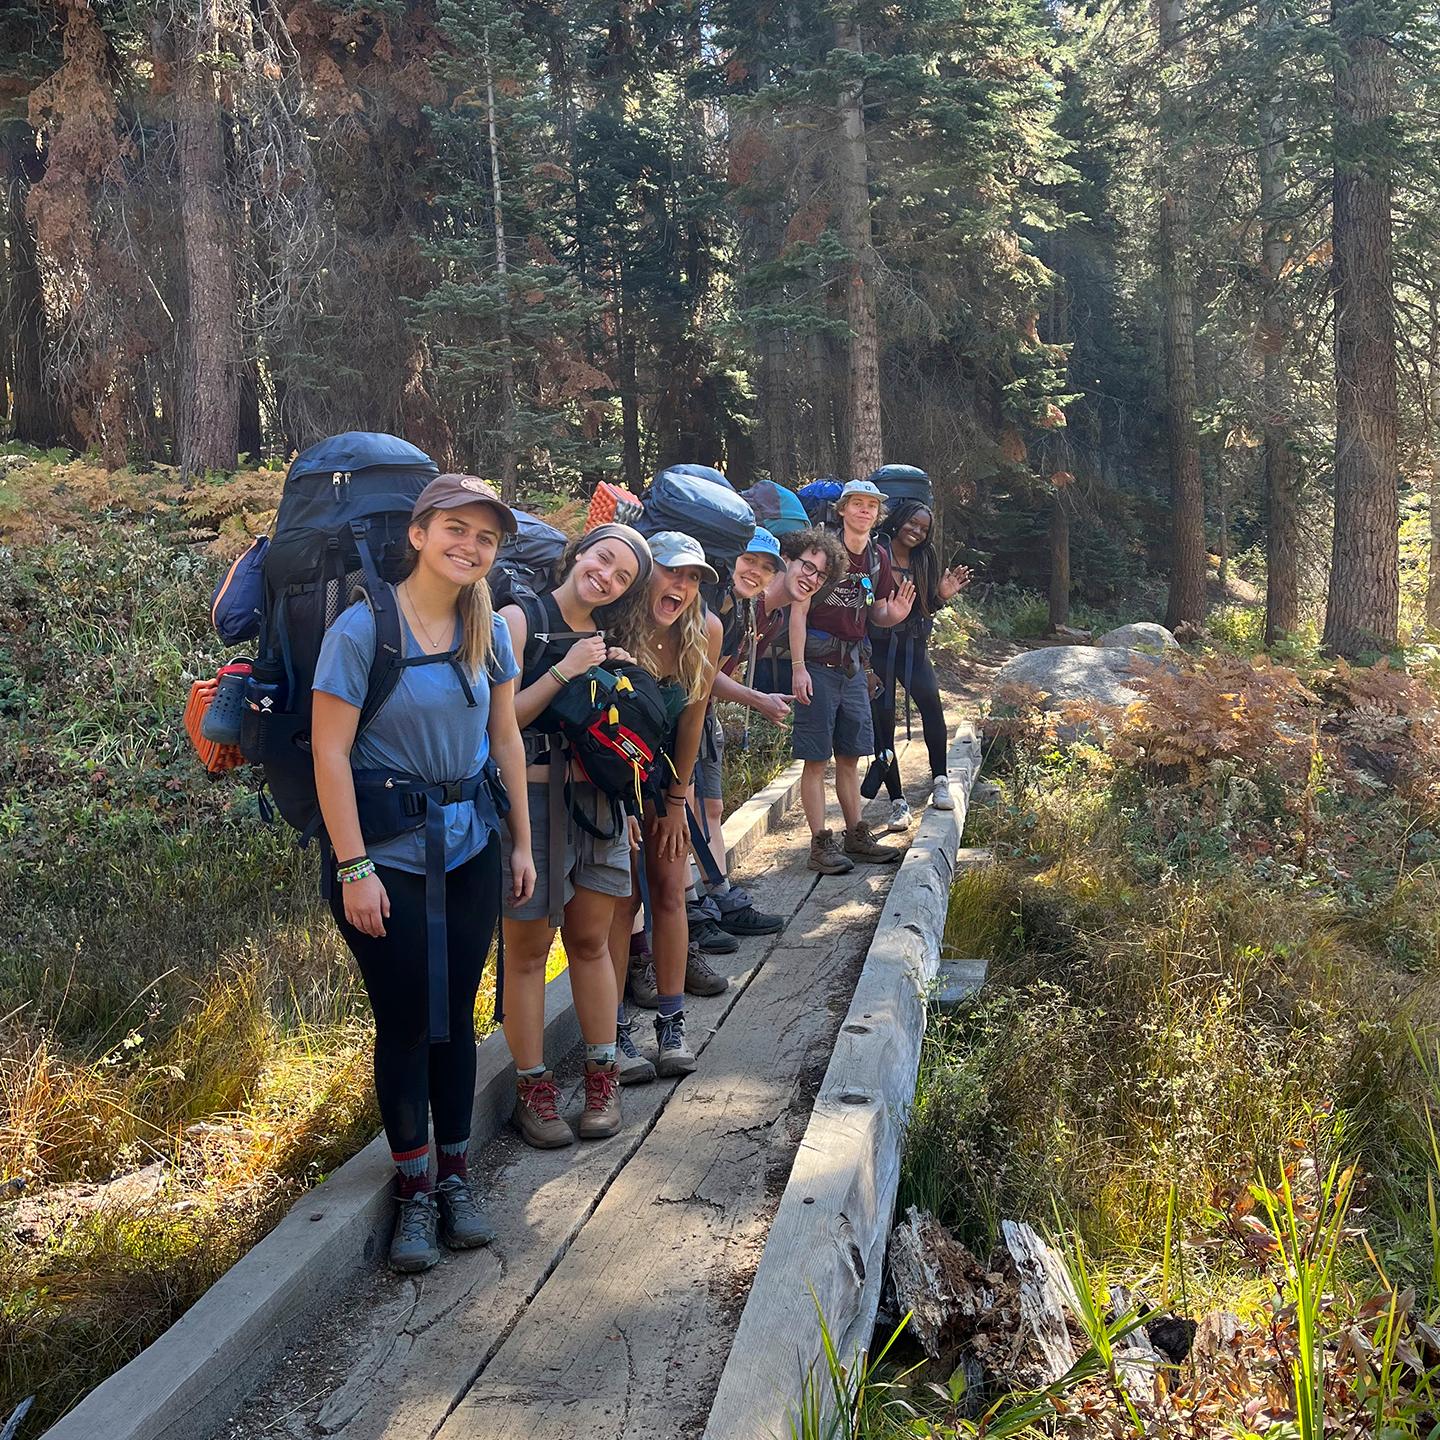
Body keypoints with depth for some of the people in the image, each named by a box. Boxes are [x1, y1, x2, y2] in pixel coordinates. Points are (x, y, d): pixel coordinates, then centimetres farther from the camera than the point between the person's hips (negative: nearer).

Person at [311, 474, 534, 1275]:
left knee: (457, 1013, 10)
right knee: (404, 1020, 3)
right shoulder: (363, 628, -12)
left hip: (470, 846, 4)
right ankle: (414, 1189, 20)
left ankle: (456, 1176, 26)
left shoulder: (490, 632, 4)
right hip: (387, 848, -4)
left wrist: (522, 843, 10)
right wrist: (354, 868, -15)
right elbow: (330, 751, -13)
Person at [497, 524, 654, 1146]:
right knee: (528, 949, 3)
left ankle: (602, 1074, 21)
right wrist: (563, 672, -17)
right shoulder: (521, 619, -5)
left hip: (597, 801, 6)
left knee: (591, 941, 12)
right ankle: (533, 1089, 12)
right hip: (532, 799, -5)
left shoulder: (607, 637, 14)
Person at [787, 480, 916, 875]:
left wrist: (893, 614, -7)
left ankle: (856, 836, 24)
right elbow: (799, 610, -12)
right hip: (818, 661, -7)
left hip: (853, 663, 7)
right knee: (816, 759, -2)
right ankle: (820, 843, 3)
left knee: (850, 756, 14)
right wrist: (798, 667, -18)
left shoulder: (879, 558, 10)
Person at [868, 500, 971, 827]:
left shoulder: (924, 560, 11)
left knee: (930, 700, -22)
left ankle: (939, 780, -11)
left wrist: (942, 596, -2)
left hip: (913, 647, 3)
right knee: (882, 721, -2)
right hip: (877, 648, -3)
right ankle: (897, 802, 7)